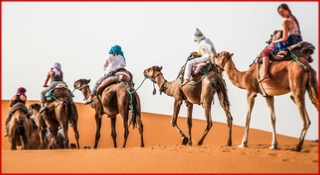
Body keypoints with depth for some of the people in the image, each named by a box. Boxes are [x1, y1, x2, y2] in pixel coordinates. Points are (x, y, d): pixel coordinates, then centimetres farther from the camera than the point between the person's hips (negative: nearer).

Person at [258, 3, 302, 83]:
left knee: (265, 52, 2)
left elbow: (285, 38, -18)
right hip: (297, 43, 9)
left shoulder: (286, 21, -14)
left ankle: (265, 74, -10)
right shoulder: (294, 19, 13)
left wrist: (274, 42, -1)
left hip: (289, 43, -9)